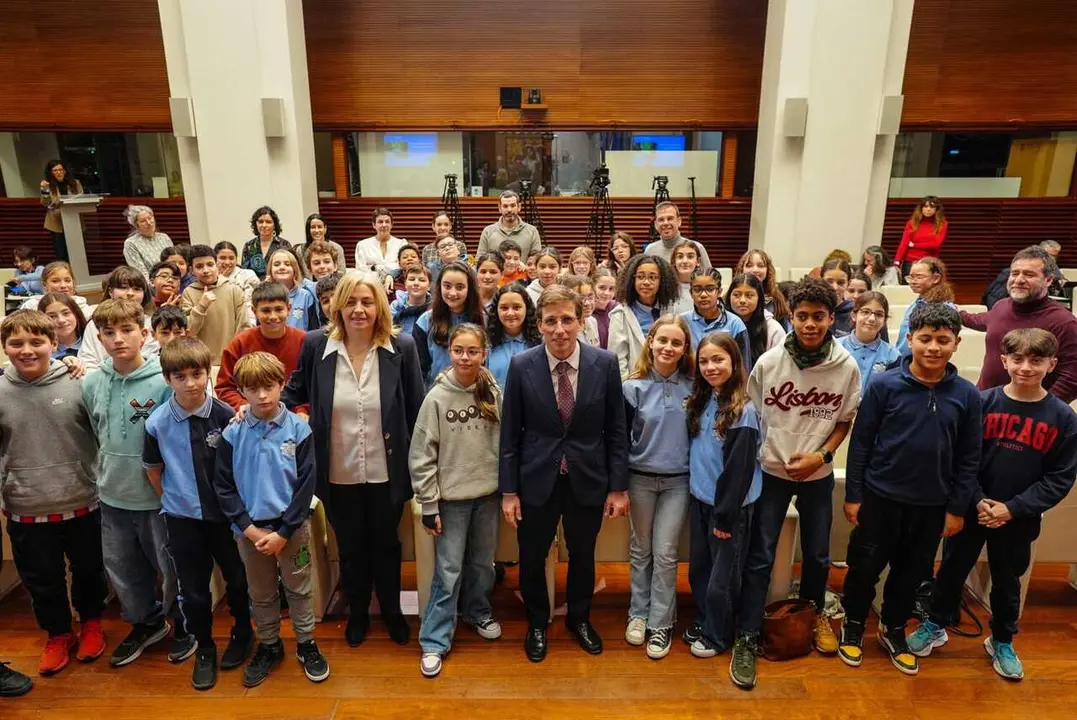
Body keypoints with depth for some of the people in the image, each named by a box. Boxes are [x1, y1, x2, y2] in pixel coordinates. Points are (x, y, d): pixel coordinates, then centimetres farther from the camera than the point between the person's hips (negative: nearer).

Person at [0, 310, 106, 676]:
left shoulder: (78, 383, -11)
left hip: (82, 505, -1)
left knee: (89, 571, 18)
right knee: (42, 581, 17)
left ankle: (91, 622, 44)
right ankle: (58, 634, 40)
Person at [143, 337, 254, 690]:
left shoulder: (226, 415, -18)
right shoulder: (157, 422, -11)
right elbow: (153, 468, 5)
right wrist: (173, 501, 6)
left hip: (225, 513, -1)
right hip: (182, 518, 1)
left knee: (237, 578, 17)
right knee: (193, 589, 14)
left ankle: (242, 633, 43)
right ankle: (204, 649, 35)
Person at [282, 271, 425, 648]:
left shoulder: (402, 347, -11)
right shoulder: (316, 344, -9)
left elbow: (416, 411, -5)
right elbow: (296, 391, 6)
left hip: (386, 472, -1)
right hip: (339, 474, 1)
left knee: (386, 544, 19)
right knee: (350, 547, 20)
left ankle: (391, 610, 44)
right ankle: (357, 611, 46)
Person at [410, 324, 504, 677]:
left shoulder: (494, 393, -3)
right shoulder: (437, 397, -10)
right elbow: (421, 456, -8)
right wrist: (429, 505, -9)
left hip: (488, 494, 3)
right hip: (451, 497, -3)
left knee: (482, 563, 17)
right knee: (448, 572, 2)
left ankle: (478, 613, 41)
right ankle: (434, 642, 16)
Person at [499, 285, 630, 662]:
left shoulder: (605, 363, -9)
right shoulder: (521, 366, -10)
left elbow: (616, 430, -3)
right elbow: (510, 433, -5)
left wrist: (618, 487, -3)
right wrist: (508, 490, -5)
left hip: (588, 479, 1)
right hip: (537, 479, 0)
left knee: (583, 555, 18)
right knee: (532, 558, 13)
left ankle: (579, 618, 45)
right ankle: (537, 623, 40)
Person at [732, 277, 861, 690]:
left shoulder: (847, 367, -11)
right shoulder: (768, 362, -13)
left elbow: (844, 420, 2)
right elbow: (750, 417, -2)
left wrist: (821, 455, -12)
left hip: (818, 474, 2)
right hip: (770, 471, -2)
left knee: (817, 555, 18)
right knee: (759, 557, 1)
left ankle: (814, 613, 46)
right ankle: (748, 637, 14)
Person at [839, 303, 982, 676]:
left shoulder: (967, 395, -4)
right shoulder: (884, 385, -11)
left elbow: (969, 458, 2)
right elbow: (860, 442, -7)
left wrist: (957, 508, 2)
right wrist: (853, 495, -7)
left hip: (932, 505, 2)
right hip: (880, 497, -2)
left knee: (912, 574, 17)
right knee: (865, 568, 10)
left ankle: (893, 630, 37)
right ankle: (853, 625, 32)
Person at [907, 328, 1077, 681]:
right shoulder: (982, 402, -9)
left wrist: (1012, 508, -13)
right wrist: (977, 501, -15)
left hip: (1019, 518, 1)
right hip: (971, 510, -1)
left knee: (1007, 581, 18)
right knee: (952, 569, 13)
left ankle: (1002, 642, 38)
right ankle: (935, 626, 32)